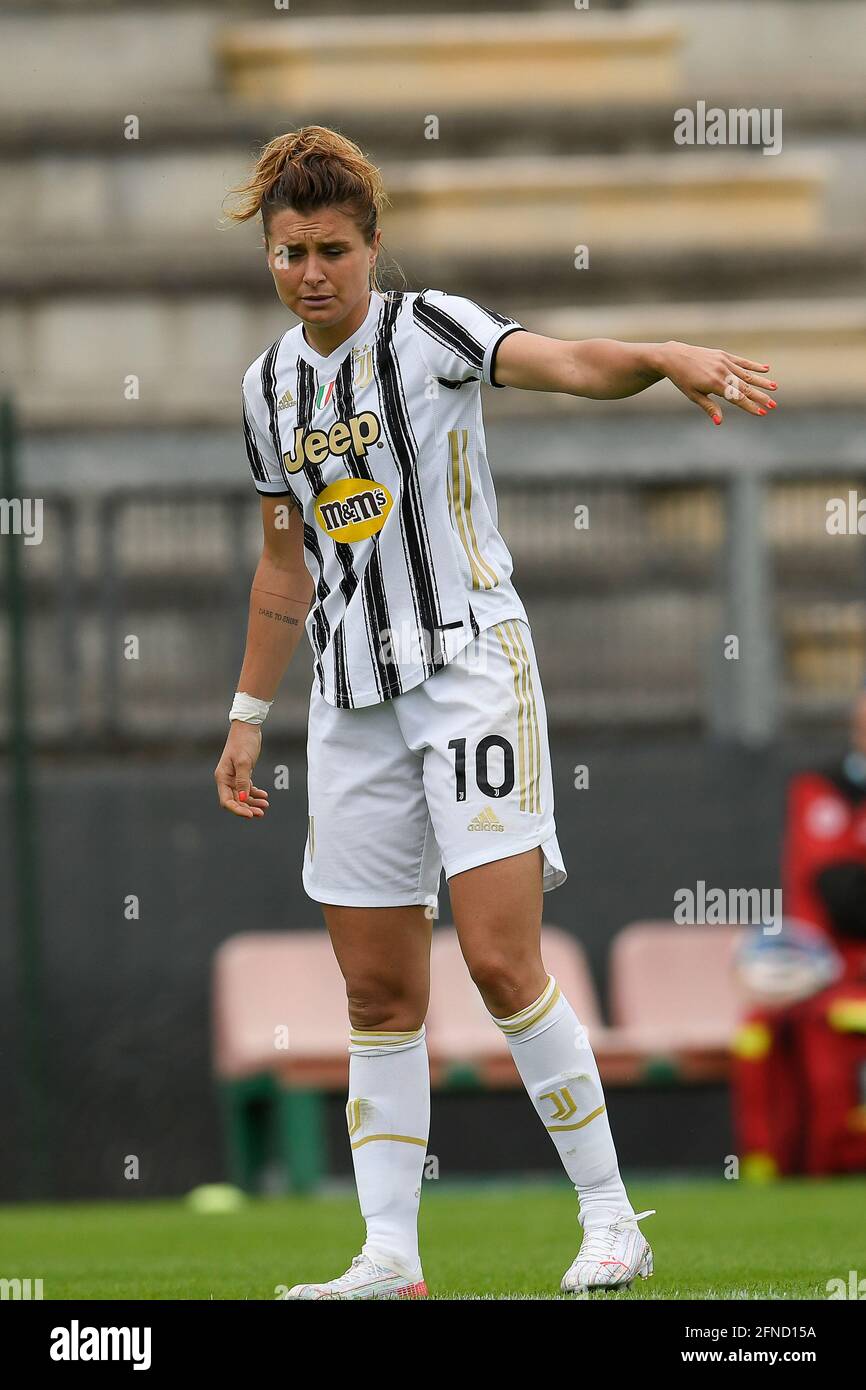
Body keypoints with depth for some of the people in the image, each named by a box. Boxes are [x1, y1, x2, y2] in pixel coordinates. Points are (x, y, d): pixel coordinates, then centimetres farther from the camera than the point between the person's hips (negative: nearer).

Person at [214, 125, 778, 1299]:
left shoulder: (428, 329, -6)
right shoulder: (270, 387, 13)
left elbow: (563, 363, -25)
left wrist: (666, 356, -45)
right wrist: (248, 715, 23)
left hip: (469, 664, -6)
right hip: (352, 701, 6)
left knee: (502, 962, -14)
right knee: (380, 995, 4)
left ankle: (610, 1217, -6)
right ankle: (390, 1254, 7)